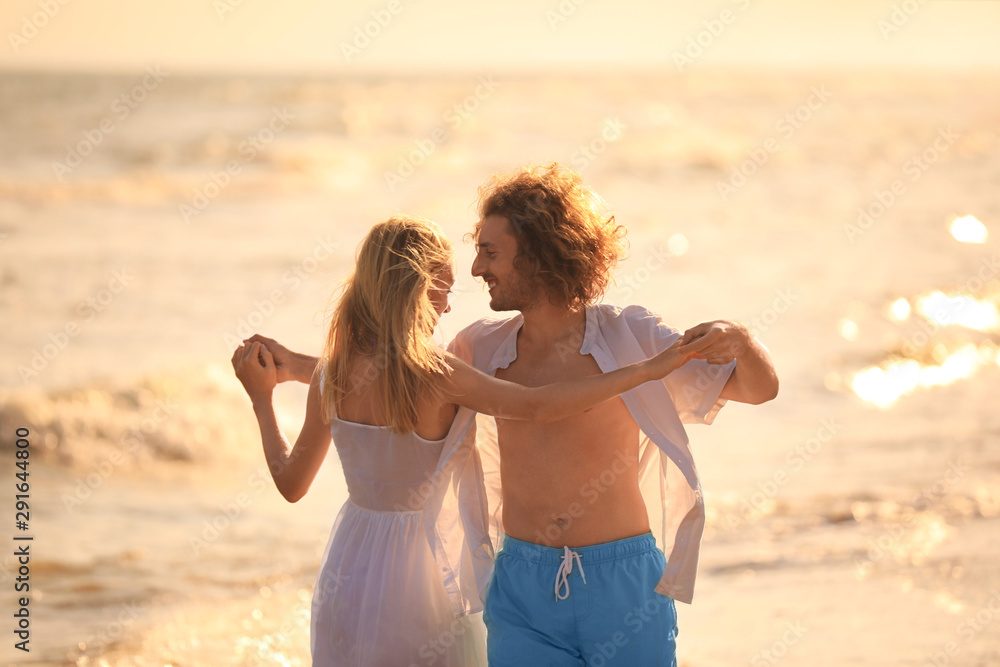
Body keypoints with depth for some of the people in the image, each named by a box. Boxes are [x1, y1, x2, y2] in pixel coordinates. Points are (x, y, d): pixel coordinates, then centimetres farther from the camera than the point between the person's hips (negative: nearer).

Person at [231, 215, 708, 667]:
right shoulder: (433, 374, -20)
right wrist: (646, 370, -24)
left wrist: (260, 397, 17)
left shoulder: (329, 376, -4)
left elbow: (291, 483, 4)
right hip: (418, 573, -5)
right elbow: (538, 407, -28)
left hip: (348, 570, 5)